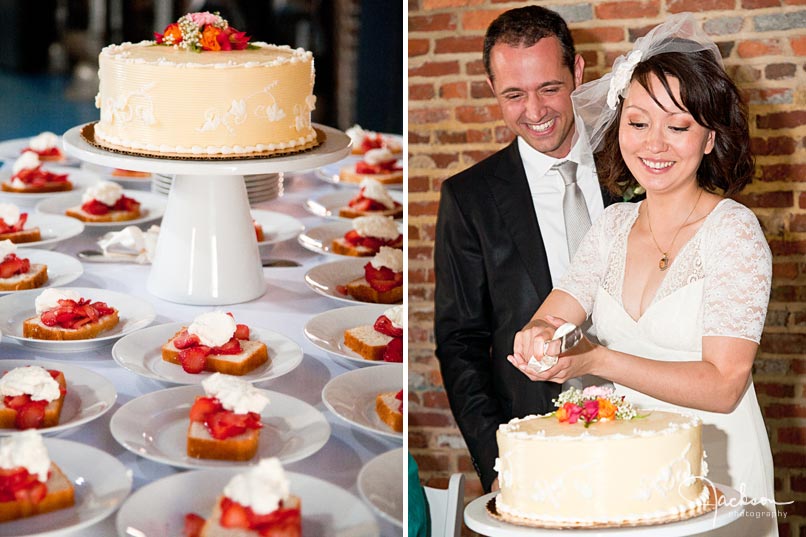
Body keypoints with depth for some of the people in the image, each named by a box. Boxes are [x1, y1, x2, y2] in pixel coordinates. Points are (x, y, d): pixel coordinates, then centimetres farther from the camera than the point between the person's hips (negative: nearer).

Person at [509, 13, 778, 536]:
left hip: (715, 466, -4)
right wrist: (536, 337, -25)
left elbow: (723, 385, -17)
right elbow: (549, 320, -1)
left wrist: (597, 360, -26)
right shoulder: (614, 224, 5)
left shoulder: (734, 230, -11)